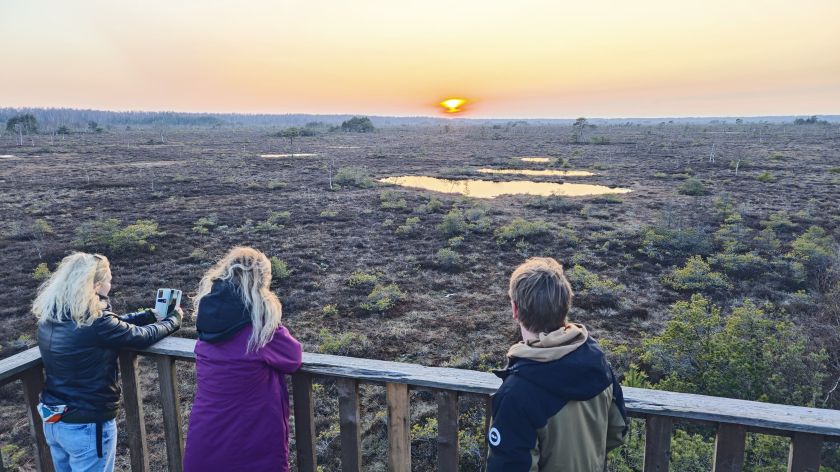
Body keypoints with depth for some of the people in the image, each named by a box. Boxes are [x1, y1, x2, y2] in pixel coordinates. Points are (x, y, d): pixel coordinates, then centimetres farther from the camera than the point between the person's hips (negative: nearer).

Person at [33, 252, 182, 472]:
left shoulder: (49, 316, -3)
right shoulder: (94, 323, -26)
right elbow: (143, 336, -14)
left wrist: (151, 315, 11)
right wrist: (174, 319, 4)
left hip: (52, 420, 8)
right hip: (87, 426, -7)